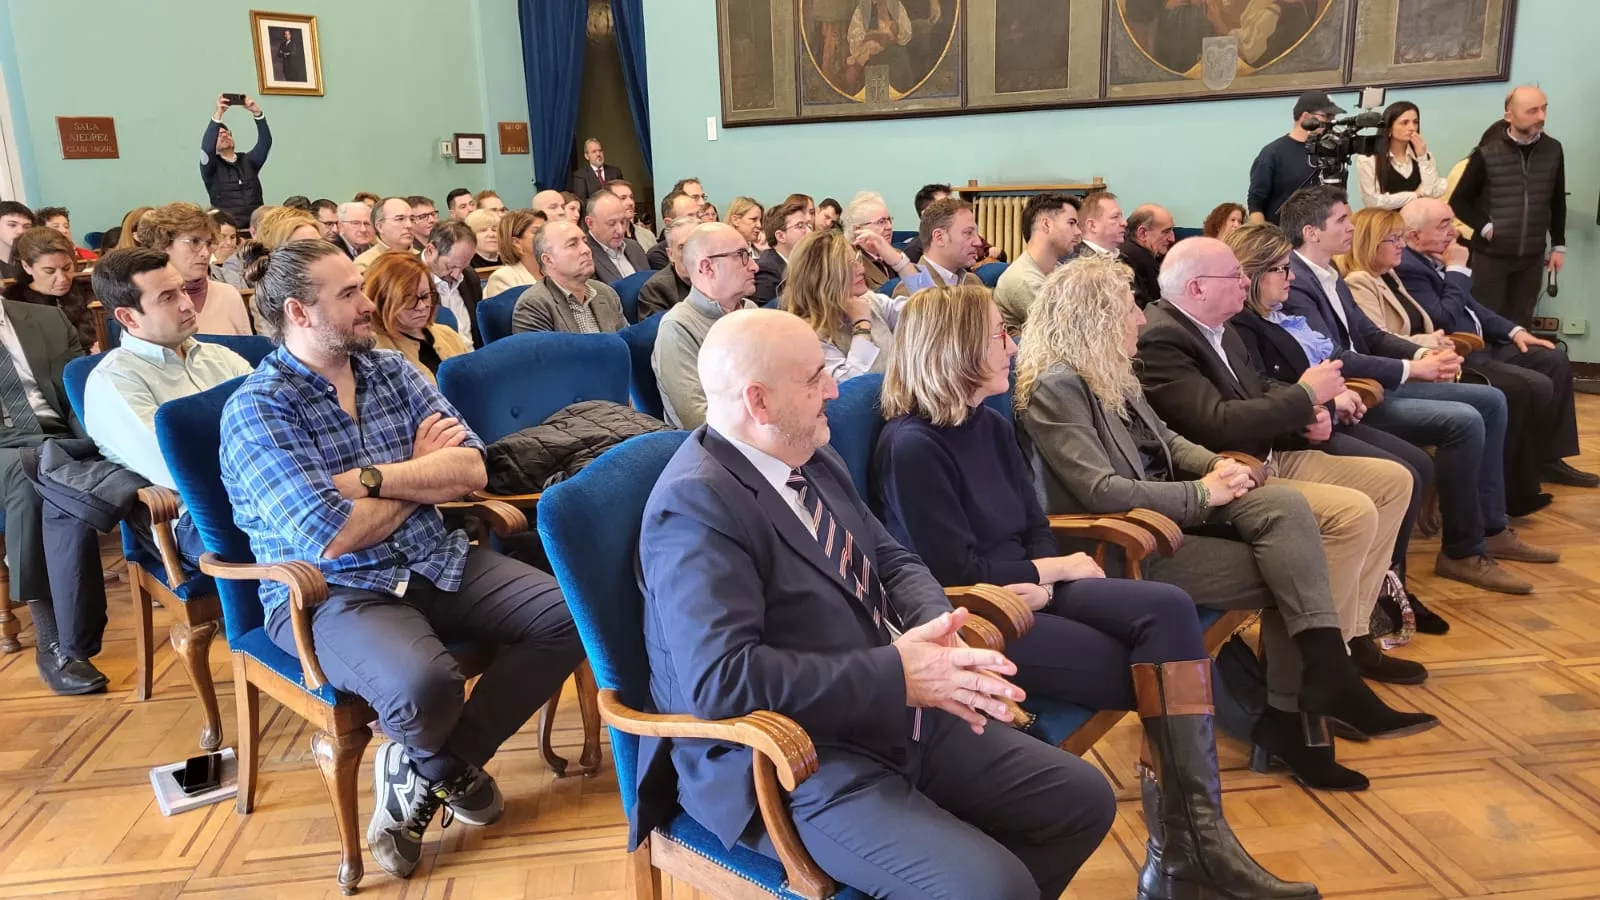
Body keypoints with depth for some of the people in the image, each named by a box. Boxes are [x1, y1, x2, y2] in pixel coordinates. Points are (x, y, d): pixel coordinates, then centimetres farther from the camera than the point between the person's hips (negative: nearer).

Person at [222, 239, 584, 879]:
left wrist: (367, 478, -17)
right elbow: (335, 537, -21)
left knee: (573, 615, -12)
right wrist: (422, 472, -5)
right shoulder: (256, 408, -11)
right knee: (424, 682, -36)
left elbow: (470, 470, -4)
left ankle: (420, 769, 1)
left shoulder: (392, 369, 7)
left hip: (437, 563, 7)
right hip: (330, 593, -6)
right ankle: (450, 769, 5)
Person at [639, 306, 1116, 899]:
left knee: (1083, 799, 8)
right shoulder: (696, 502, -20)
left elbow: (892, 563, 15)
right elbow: (720, 678, -28)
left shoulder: (812, 460, 9)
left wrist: (936, 631, -9)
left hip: (898, 723, 9)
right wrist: (898, 674, -25)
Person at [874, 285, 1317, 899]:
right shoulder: (910, 445, -13)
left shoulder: (990, 425, 13)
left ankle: (1194, 834, -20)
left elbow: (1035, 528, 10)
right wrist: (1055, 570, -6)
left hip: (1026, 589, 8)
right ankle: (1185, 837, 1)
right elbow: (957, 572, -16)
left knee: (1168, 610, -18)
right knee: (1149, 671, -17)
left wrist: (1038, 585, -12)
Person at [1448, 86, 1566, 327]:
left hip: (1532, 257, 3)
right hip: (1491, 255, -3)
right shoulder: (1487, 153, -9)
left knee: (1520, 322, 10)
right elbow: (1459, 201, -3)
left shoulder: (1553, 150, 2)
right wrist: (1485, 227, -13)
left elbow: (1557, 203, 11)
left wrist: (1558, 245, 10)